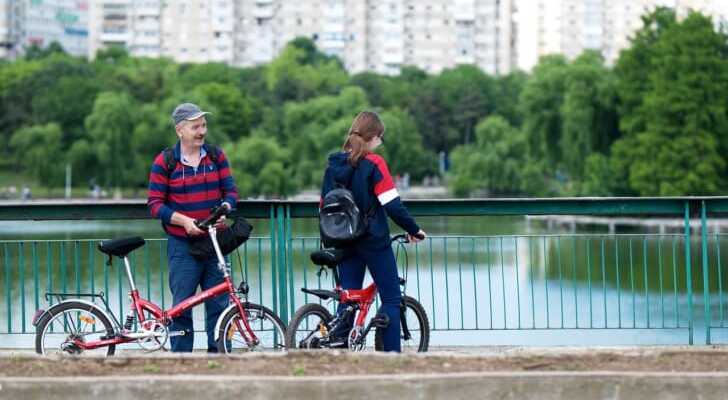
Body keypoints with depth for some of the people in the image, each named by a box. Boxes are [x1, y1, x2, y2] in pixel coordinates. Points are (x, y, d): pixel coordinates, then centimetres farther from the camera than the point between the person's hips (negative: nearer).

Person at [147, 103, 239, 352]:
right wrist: (184, 221, -16)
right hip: (182, 245, -3)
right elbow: (155, 204, -3)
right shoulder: (164, 162, -1)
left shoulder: (216, 156, 8)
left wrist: (224, 209, -13)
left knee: (219, 304, 1)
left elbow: (230, 191, 10)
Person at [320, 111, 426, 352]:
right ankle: (392, 354, -3)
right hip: (374, 241, -6)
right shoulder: (374, 164, -12)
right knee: (391, 298, 2)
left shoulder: (334, 164, 6)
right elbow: (393, 205, -15)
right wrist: (413, 230, -4)